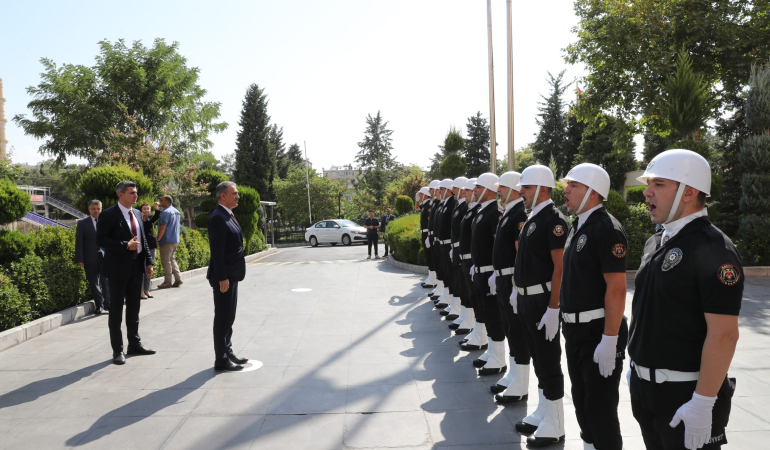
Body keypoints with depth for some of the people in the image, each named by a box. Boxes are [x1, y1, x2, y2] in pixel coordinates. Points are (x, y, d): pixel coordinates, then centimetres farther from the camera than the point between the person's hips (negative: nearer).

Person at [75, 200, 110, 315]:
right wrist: (80, 259, -5)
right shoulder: (82, 223, 5)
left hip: (105, 256, 0)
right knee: (94, 283, 7)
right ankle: (99, 305, 17)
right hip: (90, 258, 0)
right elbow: (79, 242, 2)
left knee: (106, 281, -9)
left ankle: (107, 303, 3)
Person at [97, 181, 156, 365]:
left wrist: (149, 261, 5)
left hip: (138, 267, 6)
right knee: (116, 310, 3)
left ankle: (134, 344, 27)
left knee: (134, 308, 15)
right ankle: (117, 350, 11)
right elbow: (101, 240, -15)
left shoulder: (137, 213, 11)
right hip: (118, 268, -6)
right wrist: (126, 245, -22)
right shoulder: (108, 215, -9)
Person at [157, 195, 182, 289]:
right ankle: (178, 279, 12)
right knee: (172, 260, 16)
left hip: (167, 241, -9)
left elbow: (162, 228, -19)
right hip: (175, 240, 9)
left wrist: (157, 240, -14)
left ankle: (167, 282, 1)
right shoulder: (176, 211, 14)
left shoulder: (166, 212, -15)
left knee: (166, 261, -3)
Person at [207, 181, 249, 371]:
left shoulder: (228, 215, 14)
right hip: (224, 276, -10)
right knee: (223, 318, -1)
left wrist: (231, 276, 18)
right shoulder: (218, 217, -16)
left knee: (229, 317, 16)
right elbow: (217, 251, -21)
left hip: (232, 275, 10)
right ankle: (221, 360, 8)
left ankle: (228, 353, 27)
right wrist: (222, 278, -23)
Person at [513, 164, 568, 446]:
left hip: (543, 301, -9)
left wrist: (553, 308, -23)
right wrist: (519, 291, 17)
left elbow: (560, 267, -21)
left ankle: (554, 427, 15)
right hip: (527, 300, 9)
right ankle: (543, 414, 32)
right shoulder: (531, 218, 11)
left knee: (549, 363, 2)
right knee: (538, 360, 18)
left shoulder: (553, 219, -16)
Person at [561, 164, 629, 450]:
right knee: (581, 401, 20)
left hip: (598, 332, -9)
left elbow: (616, 289, -22)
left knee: (600, 408, 2)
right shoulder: (578, 227, 10)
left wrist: (609, 340, -23)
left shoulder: (607, 229, -18)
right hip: (575, 329, 9)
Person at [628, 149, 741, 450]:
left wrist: (703, 403, -22)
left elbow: (723, 334, -22)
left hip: (686, 393, -8)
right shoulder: (655, 243, 8)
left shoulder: (713, 250, -17)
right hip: (645, 388, 8)